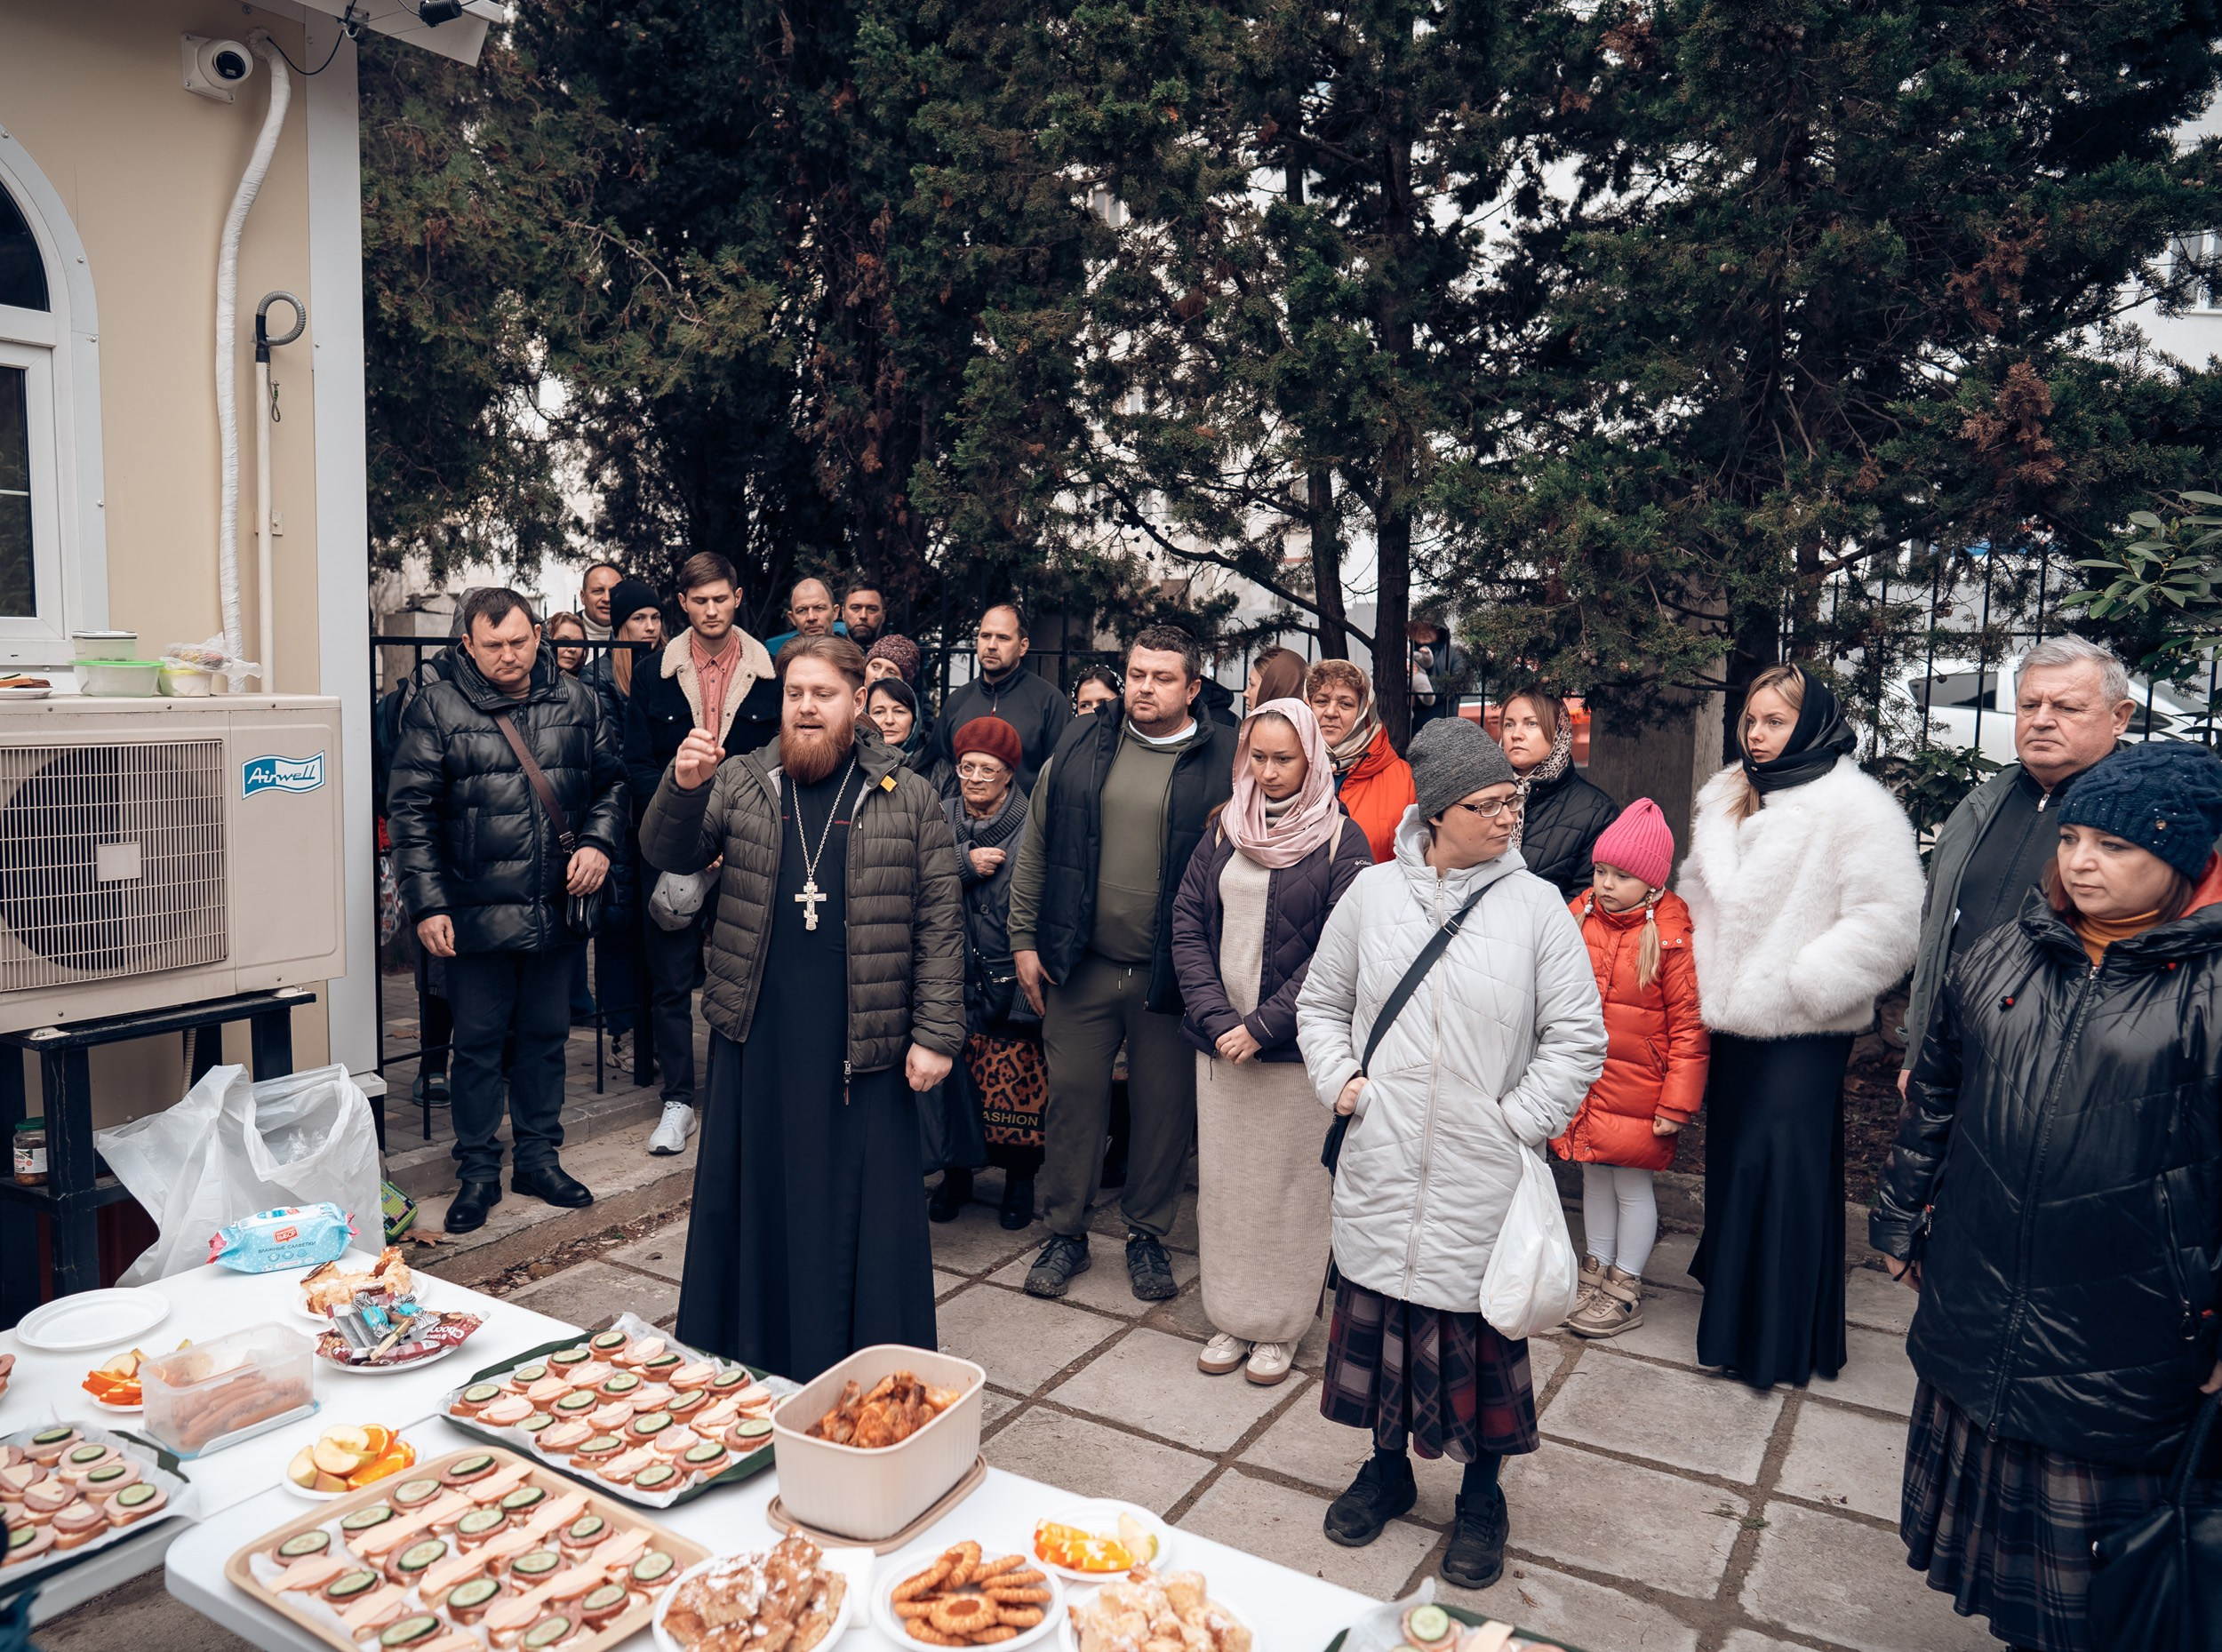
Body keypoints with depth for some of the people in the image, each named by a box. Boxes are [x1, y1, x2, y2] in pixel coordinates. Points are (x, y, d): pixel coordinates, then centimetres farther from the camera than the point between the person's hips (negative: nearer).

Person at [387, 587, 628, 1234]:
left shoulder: (576, 702, 5)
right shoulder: (436, 708, -4)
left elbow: (610, 781, 14)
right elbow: (410, 811, -5)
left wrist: (599, 842, -4)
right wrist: (427, 903, -10)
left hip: (555, 909, 3)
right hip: (477, 913, -3)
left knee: (545, 1036, 14)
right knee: (478, 1042, 7)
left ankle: (538, 1156, 29)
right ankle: (478, 1171, 21)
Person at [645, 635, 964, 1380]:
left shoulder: (907, 798, 0)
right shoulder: (740, 781, 6)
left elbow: (940, 922, -1)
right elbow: (669, 854, -1)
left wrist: (936, 1034, -7)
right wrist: (683, 787, -21)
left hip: (863, 1042, -2)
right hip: (757, 1038, 2)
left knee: (861, 1207, 7)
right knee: (755, 1201, 13)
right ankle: (745, 1366, 30)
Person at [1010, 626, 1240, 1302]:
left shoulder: (1223, 760, -3)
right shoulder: (1082, 747, 6)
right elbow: (1036, 846, 10)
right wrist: (1025, 940, 5)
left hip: (1172, 972, -2)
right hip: (1081, 965, 2)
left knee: (1165, 1106, 9)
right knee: (1073, 1093, 8)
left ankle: (1148, 1235, 28)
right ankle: (1065, 1233, 24)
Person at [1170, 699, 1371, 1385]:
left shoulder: (1340, 840, -7)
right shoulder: (1223, 831, 7)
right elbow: (1187, 923, 3)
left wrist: (1262, 1025, -15)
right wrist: (1216, 1018, -10)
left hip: (1295, 1049, -4)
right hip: (1219, 1045, 4)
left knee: (1289, 1186, 6)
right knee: (1223, 1181, 11)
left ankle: (1281, 1327, 21)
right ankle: (1230, 1317, 26)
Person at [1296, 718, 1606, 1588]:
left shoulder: (1535, 905, -5)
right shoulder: (1373, 892, 1)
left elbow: (1578, 1038, -2)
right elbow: (1321, 1001, 13)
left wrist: (1521, 1124, -7)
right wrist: (1338, 1079, 0)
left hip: (1483, 1173, -2)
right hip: (1381, 1164, 2)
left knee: (1481, 1326, 8)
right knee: (1377, 1311, 14)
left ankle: (1482, 1494, 31)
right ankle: (1388, 1467, 37)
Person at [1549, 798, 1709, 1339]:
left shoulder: (1673, 935, -15)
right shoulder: (1579, 916, 0)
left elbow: (1690, 1026, -13)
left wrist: (1677, 1102, -13)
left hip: (1636, 1089, -5)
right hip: (1581, 1083, 5)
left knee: (1631, 1182, 7)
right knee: (1594, 1176, 17)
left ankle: (1625, 1290, 24)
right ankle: (1594, 1273, 34)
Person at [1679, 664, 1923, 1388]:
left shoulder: (1854, 805, -13)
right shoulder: (1725, 798, 10)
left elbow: (1889, 921, -17)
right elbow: (1698, 892, 22)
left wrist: (1798, 986, -18)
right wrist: (1701, 979, 13)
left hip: (1799, 1032, -7)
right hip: (1733, 1021, 7)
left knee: (1784, 1174, -2)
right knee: (1731, 1160, 17)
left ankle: (1783, 1341, 12)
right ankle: (1733, 1314, 35)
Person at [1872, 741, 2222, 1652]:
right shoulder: (2000, 957, 2)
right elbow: (1933, 1098, 11)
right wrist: (1904, 1221, 15)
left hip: (2122, 1332, -5)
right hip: (1975, 1297, 5)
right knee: (1988, 1495, 22)